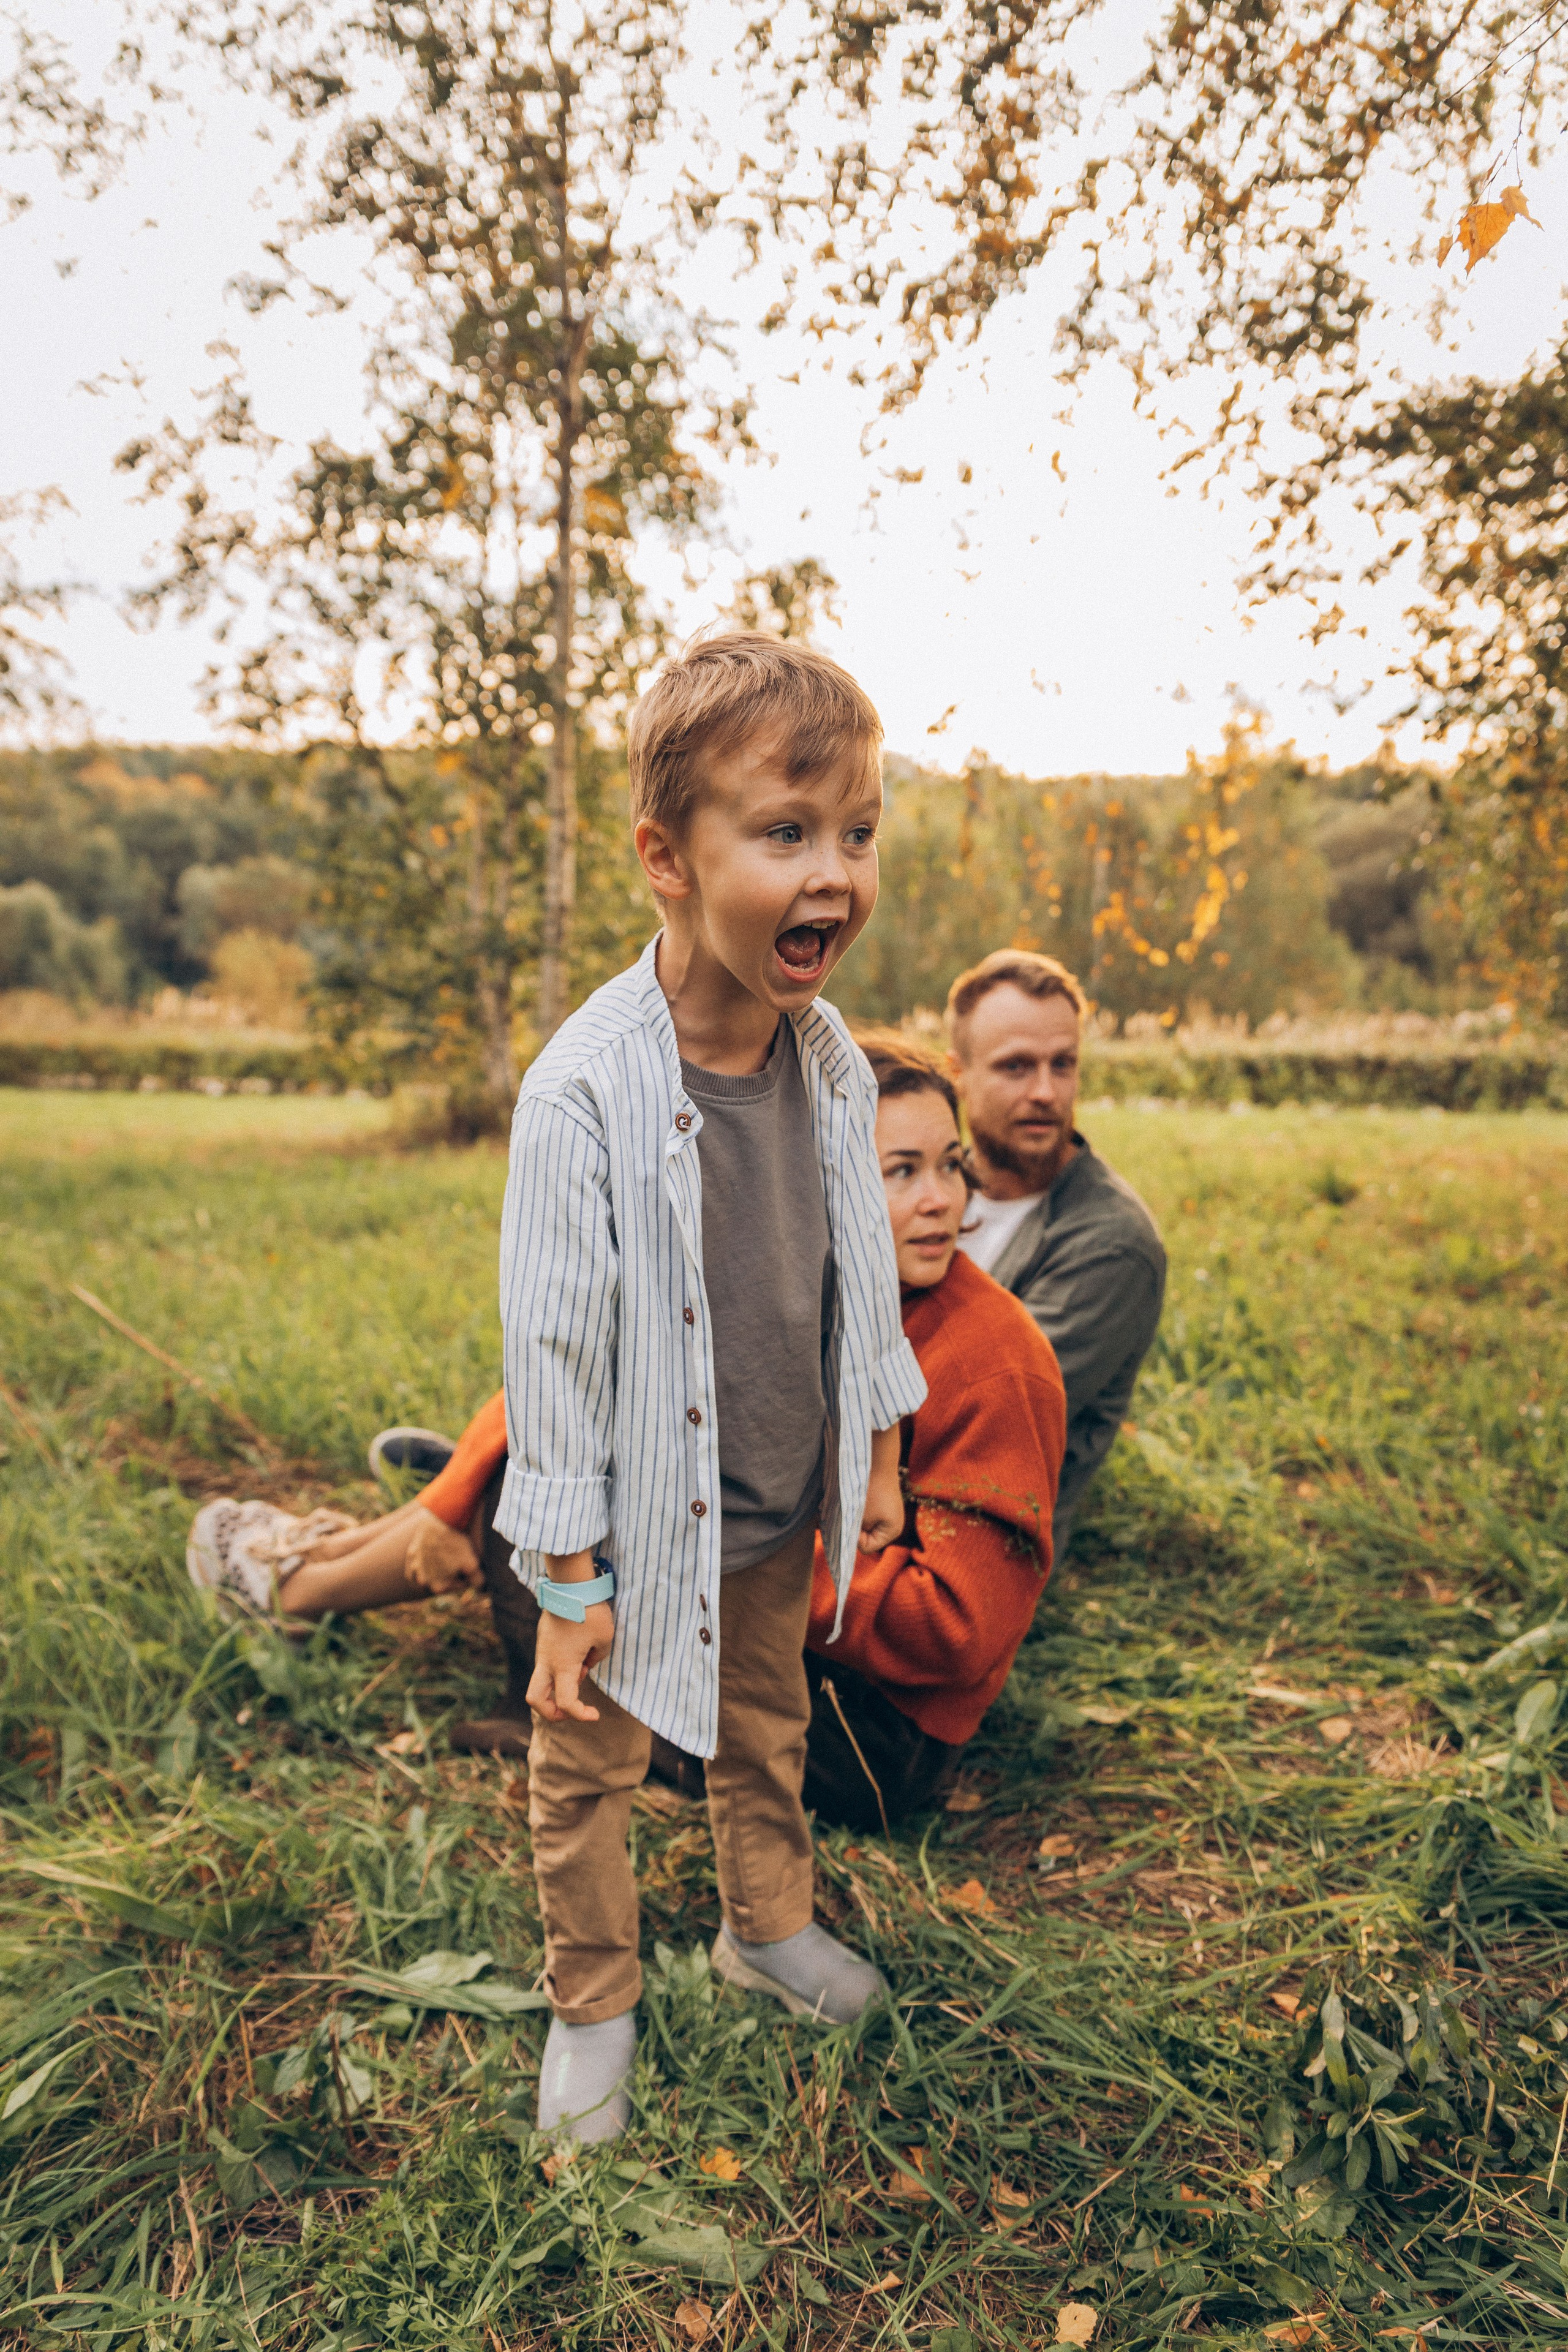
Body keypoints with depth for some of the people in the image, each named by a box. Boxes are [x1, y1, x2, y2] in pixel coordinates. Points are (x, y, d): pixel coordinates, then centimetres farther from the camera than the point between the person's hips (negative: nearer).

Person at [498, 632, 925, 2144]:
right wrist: (569, 1577, -14)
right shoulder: (587, 1093, -28)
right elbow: (554, 1344, -21)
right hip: (646, 1521, -5)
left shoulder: (832, 1061, -8)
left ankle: (767, 1922, 51)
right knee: (590, 1767, 15)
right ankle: (591, 2004, 40)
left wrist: (875, 1456, 13)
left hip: (785, 1506, 5)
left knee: (767, 1728, 26)